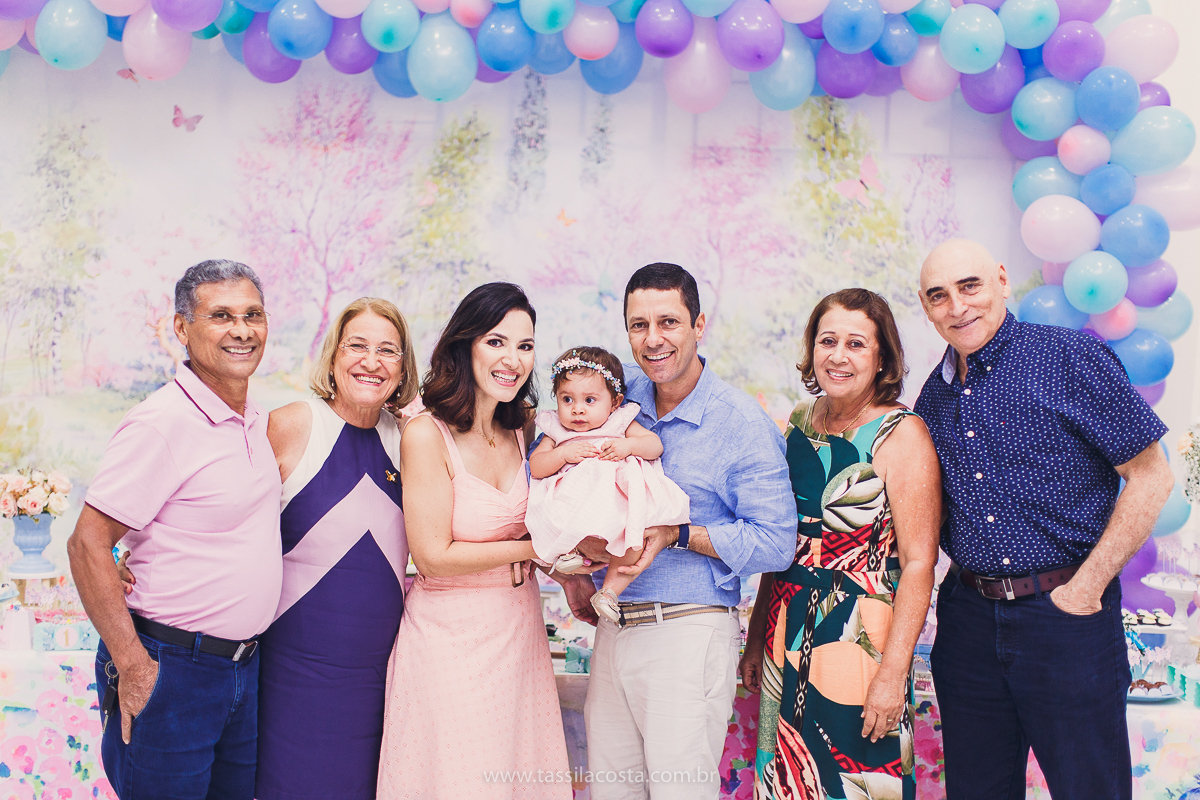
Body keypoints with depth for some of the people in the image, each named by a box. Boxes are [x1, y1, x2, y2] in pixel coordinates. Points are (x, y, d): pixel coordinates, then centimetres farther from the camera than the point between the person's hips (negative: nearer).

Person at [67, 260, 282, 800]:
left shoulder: (255, 419, 7)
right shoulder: (161, 422, -17)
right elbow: (87, 544, -18)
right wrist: (133, 667, -19)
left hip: (244, 667, 8)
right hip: (171, 670, -8)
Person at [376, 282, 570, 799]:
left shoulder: (524, 431, 3)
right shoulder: (427, 434, -14)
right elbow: (434, 556, -15)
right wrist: (539, 548, -12)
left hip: (520, 628, 6)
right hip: (450, 635, -5)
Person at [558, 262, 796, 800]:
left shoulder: (744, 424, -8)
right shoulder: (618, 397, 6)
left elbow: (776, 545, -9)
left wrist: (677, 535, -18)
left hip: (690, 632, -5)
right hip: (614, 629, 5)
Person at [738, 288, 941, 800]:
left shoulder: (902, 435, -10)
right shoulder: (800, 423, 8)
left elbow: (918, 563, -15)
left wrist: (893, 672, -20)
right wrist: (757, 639, 13)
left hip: (862, 638, -6)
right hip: (789, 639, 6)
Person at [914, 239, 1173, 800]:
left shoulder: (1072, 359, -8)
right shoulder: (934, 395, 9)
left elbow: (1150, 477, -8)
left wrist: (1087, 589, -11)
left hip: (1065, 611, -5)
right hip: (969, 619, 5)